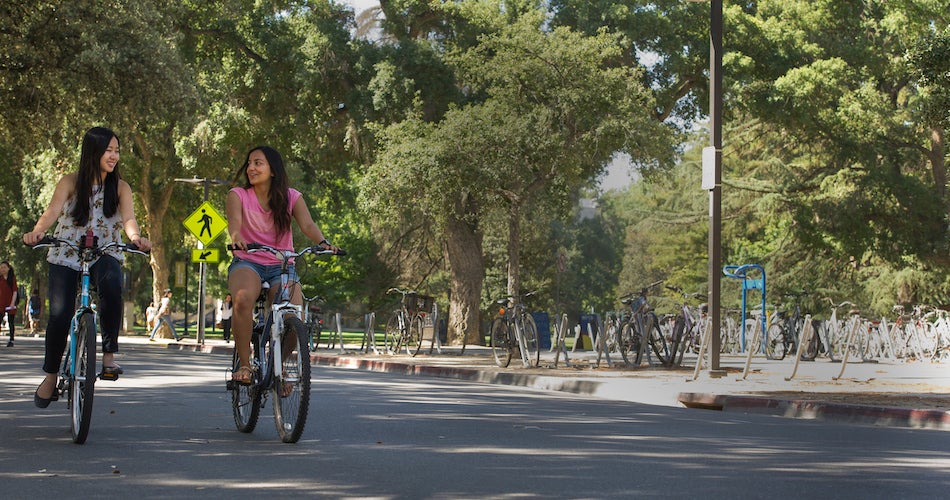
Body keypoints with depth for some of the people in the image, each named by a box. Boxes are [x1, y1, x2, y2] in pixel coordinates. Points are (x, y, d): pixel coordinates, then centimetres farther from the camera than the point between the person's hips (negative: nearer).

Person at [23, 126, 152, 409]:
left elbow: (128, 218, -15)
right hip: (66, 257, 0)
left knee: (112, 285, -34)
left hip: (104, 256, 0)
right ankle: (51, 375, 10)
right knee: (59, 314, -13)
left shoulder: (120, 187, 2)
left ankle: (109, 355, -24)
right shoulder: (71, 182, -2)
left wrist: (135, 237, -39)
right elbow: (52, 211, -18)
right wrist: (36, 232, -40)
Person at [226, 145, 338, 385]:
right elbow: (234, 220, -21)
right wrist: (236, 238, -45)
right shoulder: (238, 195, 0)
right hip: (247, 263, -1)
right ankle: (244, 364, -22)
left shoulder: (291, 197, 3)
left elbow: (308, 224, -13)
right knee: (243, 298, -36)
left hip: (281, 266, 1)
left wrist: (323, 243, -36)